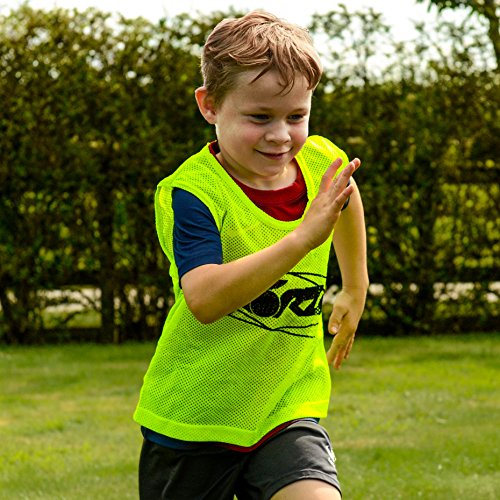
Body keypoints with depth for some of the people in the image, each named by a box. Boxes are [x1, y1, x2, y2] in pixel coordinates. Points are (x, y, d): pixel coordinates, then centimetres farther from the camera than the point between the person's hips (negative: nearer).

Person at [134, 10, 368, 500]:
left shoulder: (321, 162, -4)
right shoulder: (190, 192, -20)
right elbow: (204, 299, -37)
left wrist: (355, 289, 34)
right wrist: (302, 237, -43)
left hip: (288, 408, 3)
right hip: (194, 420, -3)